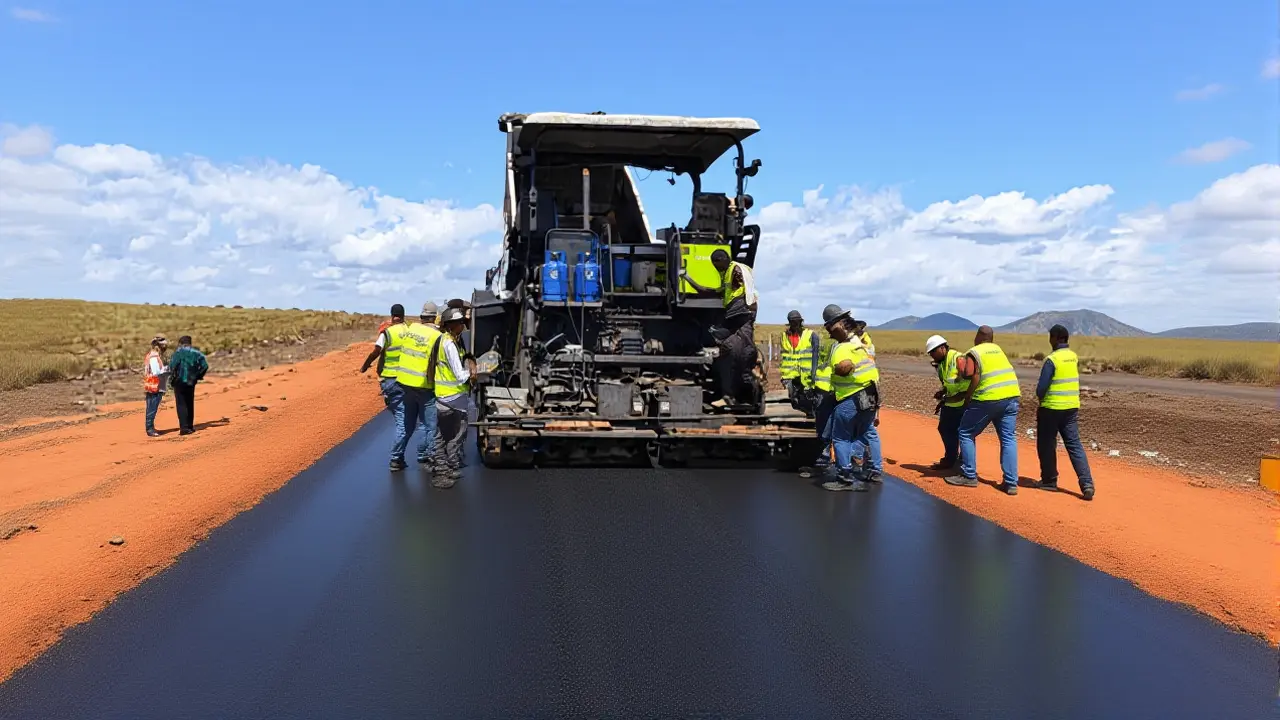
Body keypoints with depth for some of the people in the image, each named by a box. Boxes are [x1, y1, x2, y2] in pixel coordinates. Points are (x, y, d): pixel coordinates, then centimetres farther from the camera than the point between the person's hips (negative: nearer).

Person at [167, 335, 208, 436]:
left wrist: (172, 376, -3)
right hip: (191, 382, 4)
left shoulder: (179, 352, -6)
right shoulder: (196, 353, 5)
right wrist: (197, 376, 7)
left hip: (179, 381, -4)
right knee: (190, 404, 16)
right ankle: (190, 426, 21)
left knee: (181, 405, -3)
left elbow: (173, 365, -19)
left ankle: (184, 428, -10)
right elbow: (204, 366, -3)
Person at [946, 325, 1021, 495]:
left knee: (966, 434, 8)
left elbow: (975, 379, -12)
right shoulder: (998, 349, 18)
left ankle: (969, 476, 8)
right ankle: (1011, 483, 3)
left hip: (989, 399, -6)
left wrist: (967, 399, -1)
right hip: (1011, 396, 6)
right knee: (1008, 438, 7)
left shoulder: (974, 352, -2)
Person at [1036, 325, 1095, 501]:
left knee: (1046, 445, 10)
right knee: (1074, 445, 5)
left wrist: (1041, 399, 2)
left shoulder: (1052, 359, -16)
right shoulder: (1074, 357, 6)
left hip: (1052, 408, -6)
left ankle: (1049, 480, 19)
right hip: (1072, 407, 6)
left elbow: (1041, 387, -15)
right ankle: (1087, 484, -4)